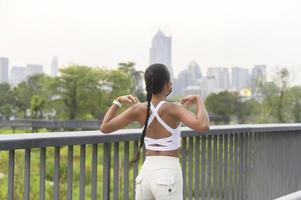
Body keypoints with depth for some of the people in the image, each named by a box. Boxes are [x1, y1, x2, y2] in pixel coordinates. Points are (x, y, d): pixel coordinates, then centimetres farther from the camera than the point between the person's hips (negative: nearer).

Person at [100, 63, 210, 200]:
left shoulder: (138, 109, 0)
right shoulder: (174, 108, -12)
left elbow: (104, 128, 6)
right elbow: (203, 126, -26)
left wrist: (118, 101, 17)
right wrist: (198, 99, -9)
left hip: (146, 174, 5)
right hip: (168, 176, -5)